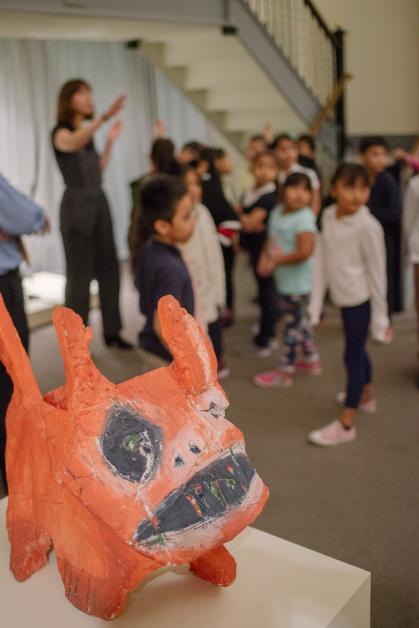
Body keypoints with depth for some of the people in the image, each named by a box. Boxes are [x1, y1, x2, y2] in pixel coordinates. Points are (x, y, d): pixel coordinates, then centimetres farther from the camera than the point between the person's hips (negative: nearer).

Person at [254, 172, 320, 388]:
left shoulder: (304, 219, -21)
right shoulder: (277, 212, 4)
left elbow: (304, 252, -29)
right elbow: (271, 240, 11)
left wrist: (276, 261, -21)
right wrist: (264, 258, -8)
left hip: (297, 282, -9)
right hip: (284, 280, 9)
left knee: (293, 323, 4)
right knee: (300, 320, 22)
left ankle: (285, 372, 16)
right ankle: (311, 359, 41)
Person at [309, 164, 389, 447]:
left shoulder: (368, 225, -21)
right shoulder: (328, 216, -1)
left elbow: (377, 273, -15)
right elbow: (322, 262, 1)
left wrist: (380, 316, -10)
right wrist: (316, 304, 2)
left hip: (360, 299, -7)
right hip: (344, 297, 7)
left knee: (353, 354, 0)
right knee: (358, 350, 24)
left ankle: (346, 424, 11)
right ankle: (366, 396, 47)